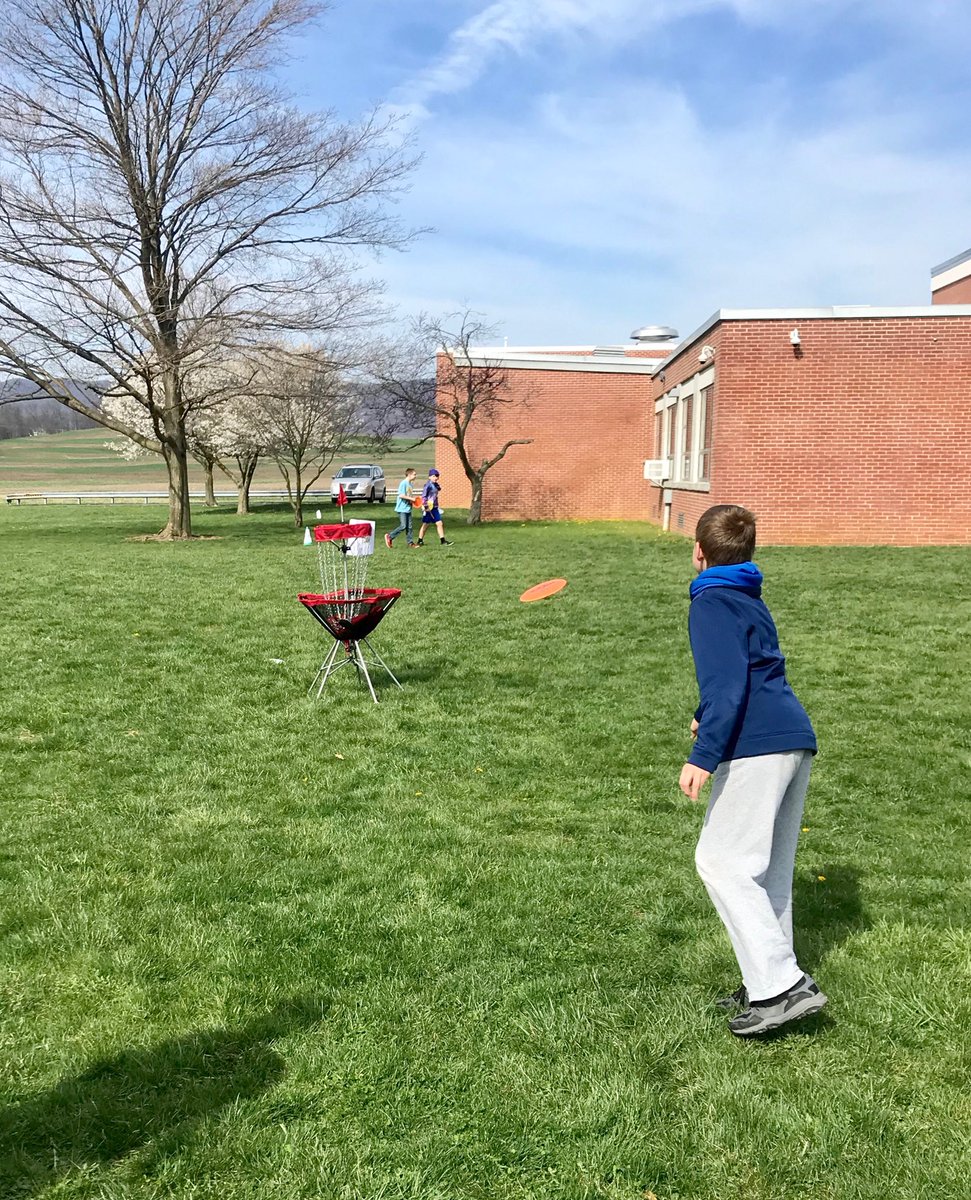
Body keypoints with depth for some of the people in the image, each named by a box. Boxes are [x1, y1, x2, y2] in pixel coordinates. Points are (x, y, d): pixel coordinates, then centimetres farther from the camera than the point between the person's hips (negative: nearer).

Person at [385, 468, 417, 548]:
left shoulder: (410, 484, 14)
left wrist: (413, 500, 6)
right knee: (403, 526, -11)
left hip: (408, 508, 8)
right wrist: (412, 499, -16)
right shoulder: (403, 483, -13)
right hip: (402, 509, -8)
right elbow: (401, 495, -21)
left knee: (409, 527, 7)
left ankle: (410, 542, 11)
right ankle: (389, 537, 1)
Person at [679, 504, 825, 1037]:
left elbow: (726, 683, -18)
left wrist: (704, 755, -22)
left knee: (722, 860, -5)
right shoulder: (751, 602, 22)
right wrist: (712, 718, 37)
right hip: (795, 739, 10)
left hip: (756, 747, -10)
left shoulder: (712, 603, -6)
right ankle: (770, 985, 20)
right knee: (769, 869, 14)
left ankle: (781, 984, -6)